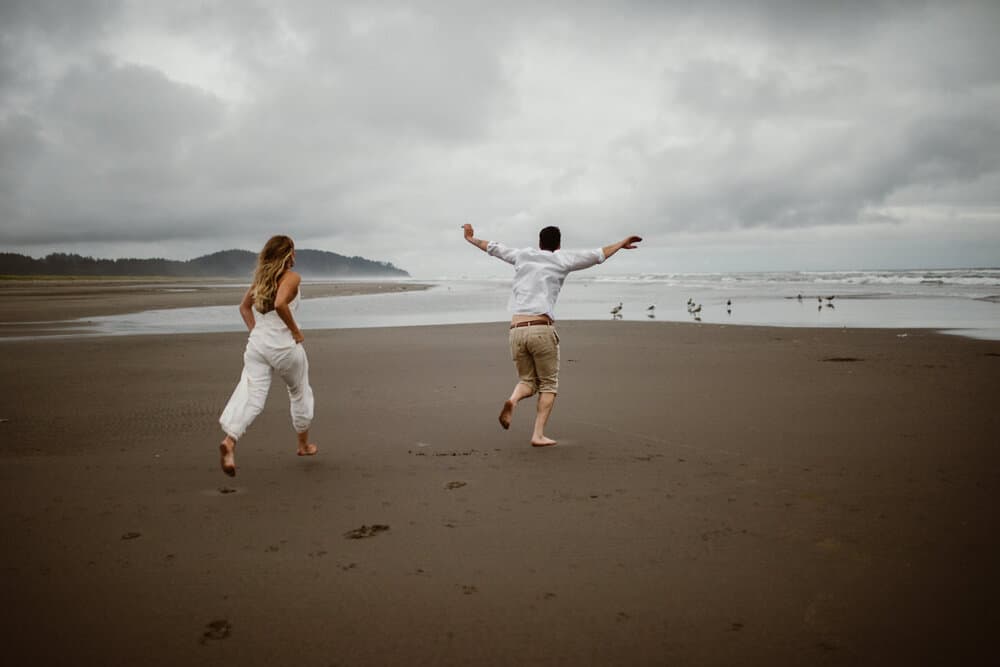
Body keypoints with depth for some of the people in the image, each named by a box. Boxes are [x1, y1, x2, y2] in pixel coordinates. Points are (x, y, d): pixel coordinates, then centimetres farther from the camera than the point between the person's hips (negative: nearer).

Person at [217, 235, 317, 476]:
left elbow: (244, 307, 20)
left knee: (252, 397, -4)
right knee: (300, 393, 17)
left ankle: (230, 440, -29)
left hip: (257, 345, 5)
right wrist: (295, 331, -16)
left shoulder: (261, 277, 13)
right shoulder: (291, 277, -10)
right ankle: (304, 444, 32)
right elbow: (280, 304, -27)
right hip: (284, 346, -5)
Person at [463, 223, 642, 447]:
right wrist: (621, 244, 25)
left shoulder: (523, 255, 18)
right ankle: (538, 435, -2)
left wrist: (471, 239, 49)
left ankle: (513, 401, -16)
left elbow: (494, 248, 33)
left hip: (516, 330, 4)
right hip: (542, 329, -4)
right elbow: (597, 255, 12)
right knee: (548, 384, 10)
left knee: (527, 381, 17)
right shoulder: (561, 259, 9)